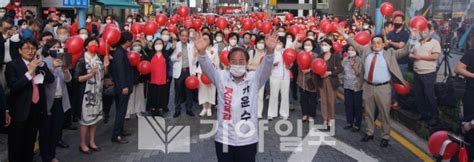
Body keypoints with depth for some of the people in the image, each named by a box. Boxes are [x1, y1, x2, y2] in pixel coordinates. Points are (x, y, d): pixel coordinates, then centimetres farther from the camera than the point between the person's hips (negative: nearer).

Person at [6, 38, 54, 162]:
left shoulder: (39, 63, 6)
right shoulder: (13, 65, -8)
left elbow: (50, 79, -5)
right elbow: (13, 87, -19)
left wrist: (41, 65, -14)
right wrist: (29, 72, -24)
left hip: (36, 108, 4)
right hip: (20, 110, -4)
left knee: (30, 142, 17)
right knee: (16, 144, 6)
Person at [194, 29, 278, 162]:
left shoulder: (254, 78, -3)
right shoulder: (221, 78, -2)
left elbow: (266, 68, -19)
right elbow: (207, 68, -17)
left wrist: (270, 50, -40)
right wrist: (202, 52, -38)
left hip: (248, 140, 0)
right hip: (224, 139, 1)